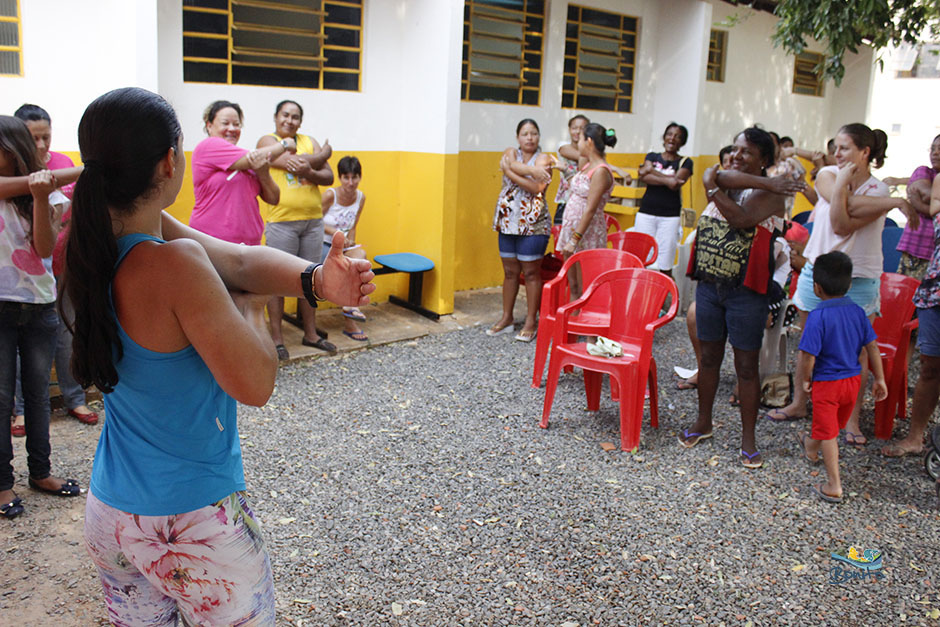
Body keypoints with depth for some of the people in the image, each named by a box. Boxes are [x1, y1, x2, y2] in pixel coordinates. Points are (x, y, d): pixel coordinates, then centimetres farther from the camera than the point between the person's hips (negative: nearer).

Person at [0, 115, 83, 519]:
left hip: (40, 306, 3)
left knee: (38, 394, 12)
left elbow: (46, 248, -12)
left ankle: (40, 471, 25)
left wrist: (41, 195, -25)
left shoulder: (36, 192, 3)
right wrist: (81, 171, -20)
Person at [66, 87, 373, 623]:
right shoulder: (175, 263, -28)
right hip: (191, 524, -7)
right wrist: (252, 307, -8)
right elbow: (255, 384, -24)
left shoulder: (97, 242, -4)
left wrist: (314, 279, -27)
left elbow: (240, 259, -11)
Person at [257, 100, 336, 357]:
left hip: (313, 220, 5)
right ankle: (276, 339, 8)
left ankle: (311, 334, 22)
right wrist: (324, 152, -1)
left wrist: (308, 172, -16)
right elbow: (293, 161, -15)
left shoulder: (309, 141, 14)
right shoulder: (266, 141, 1)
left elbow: (329, 176, 6)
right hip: (281, 221, -5)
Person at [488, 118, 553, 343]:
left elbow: (536, 188, -17)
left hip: (532, 224, -4)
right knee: (510, 271, 10)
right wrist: (531, 170, -23)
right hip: (508, 222, 4)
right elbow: (508, 165, -15)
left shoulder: (543, 159, -2)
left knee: (531, 273, 1)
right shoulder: (511, 153, 10)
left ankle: (530, 322, 9)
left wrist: (512, 172, -15)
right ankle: (507, 318, 21)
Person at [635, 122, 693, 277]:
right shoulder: (652, 157, 13)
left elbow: (676, 183, -11)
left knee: (665, 265, -3)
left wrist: (651, 170, -7)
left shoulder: (685, 162, 7)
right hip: (646, 213, 2)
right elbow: (643, 176, -6)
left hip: (670, 216, -2)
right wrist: (666, 180, -18)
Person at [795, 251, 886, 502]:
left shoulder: (818, 316, -23)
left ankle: (834, 486, 3)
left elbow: (809, 354, -24)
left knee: (827, 432, 2)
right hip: (853, 379, 7)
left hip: (826, 382, -7)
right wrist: (879, 379, 9)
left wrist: (806, 378, -6)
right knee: (835, 424, 27)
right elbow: (872, 346, 1)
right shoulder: (857, 311, -3)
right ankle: (811, 448, 55)